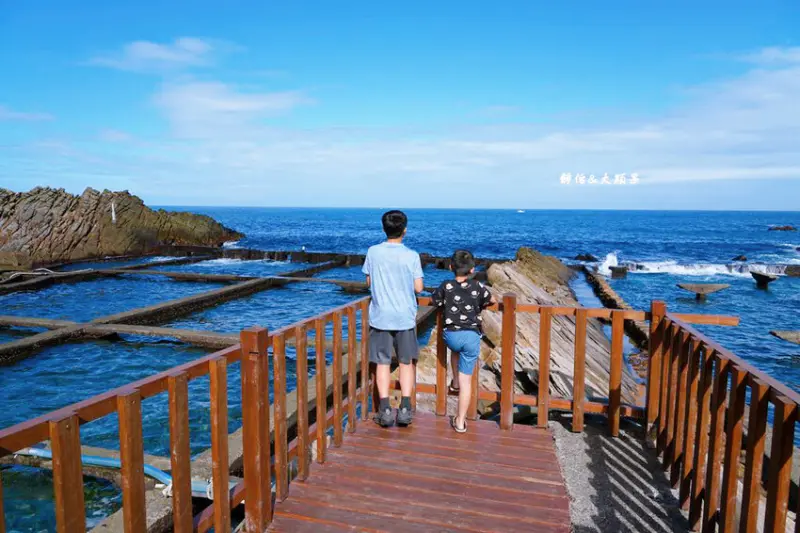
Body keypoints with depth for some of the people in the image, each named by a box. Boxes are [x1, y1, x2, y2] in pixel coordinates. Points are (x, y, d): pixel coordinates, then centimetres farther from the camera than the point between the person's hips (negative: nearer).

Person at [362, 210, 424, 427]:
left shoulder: (373, 252, -5)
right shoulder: (412, 256, -9)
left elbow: (369, 282, 6)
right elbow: (418, 288, -6)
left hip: (380, 317, 1)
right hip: (405, 317, 0)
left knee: (382, 363, 8)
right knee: (406, 363, 12)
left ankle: (385, 409, 6)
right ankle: (405, 408, 11)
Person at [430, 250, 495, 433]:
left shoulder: (446, 286, -1)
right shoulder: (478, 287, -1)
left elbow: (434, 301, 16)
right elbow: (491, 300, 18)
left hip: (451, 335, 1)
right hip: (472, 336, 0)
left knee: (455, 349, 39)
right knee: (466, 380, 5)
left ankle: (455, 382, 45)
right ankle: (460, 421, 9)